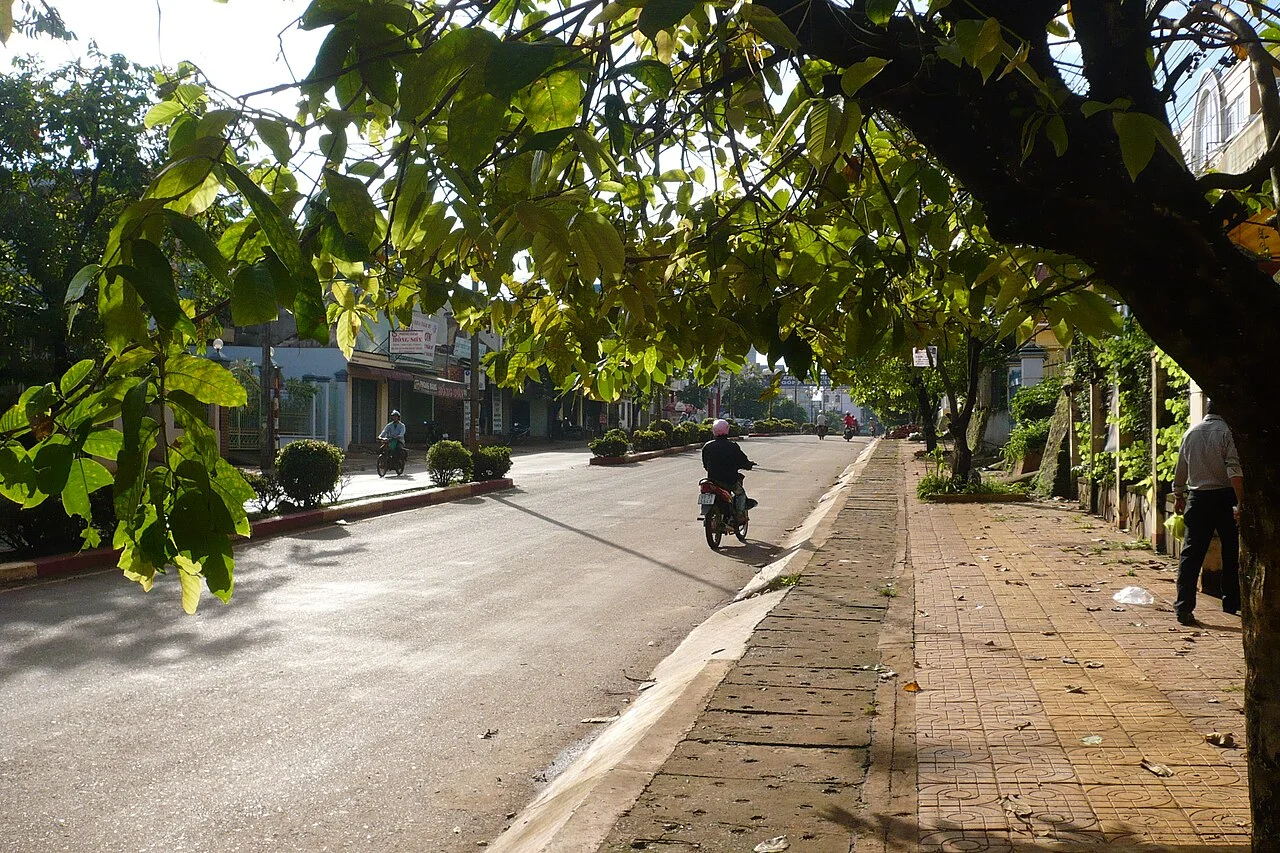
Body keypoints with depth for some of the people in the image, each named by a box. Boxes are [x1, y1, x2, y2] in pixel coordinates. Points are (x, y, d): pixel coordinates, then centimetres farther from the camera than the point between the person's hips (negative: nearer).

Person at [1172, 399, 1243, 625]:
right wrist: (1240, 502, -21)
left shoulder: (1191, 432, 7)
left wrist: (1178, 496, 27)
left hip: (1198, 498, 3)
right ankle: (1231, 602, 20)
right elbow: (1234, 469, -18)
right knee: (1231, 552, 12)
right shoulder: (1227, 431, -9)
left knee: (1191, 553, 1)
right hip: (1224, 497, -3)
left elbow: (1180, 469, 15)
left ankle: (1183, 607, -6)